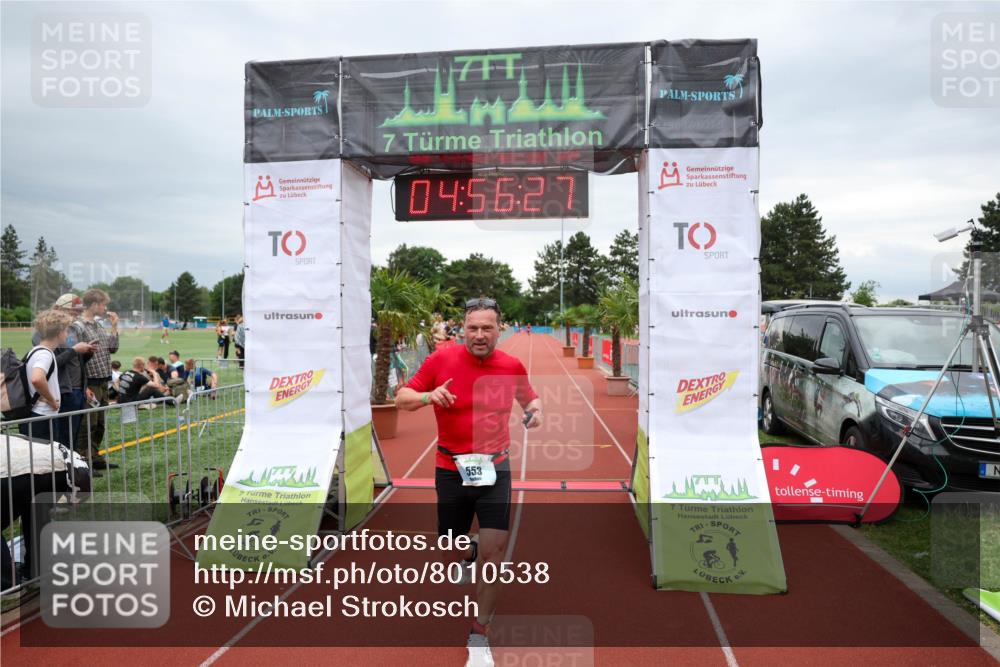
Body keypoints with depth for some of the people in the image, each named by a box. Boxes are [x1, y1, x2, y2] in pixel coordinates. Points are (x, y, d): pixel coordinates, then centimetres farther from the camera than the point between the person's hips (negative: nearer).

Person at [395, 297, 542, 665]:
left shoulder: (512, 366, -3)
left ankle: (479, 635, 9)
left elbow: (530, 397, 16)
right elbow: (402, 398, -2)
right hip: (451, 469, 0)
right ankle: (470, 553, 55)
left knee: (495, 546, -9)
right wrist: (427, 396, -23)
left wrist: (535, 410, -7)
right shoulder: (441, 359, -9)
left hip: (495, 468, 0)